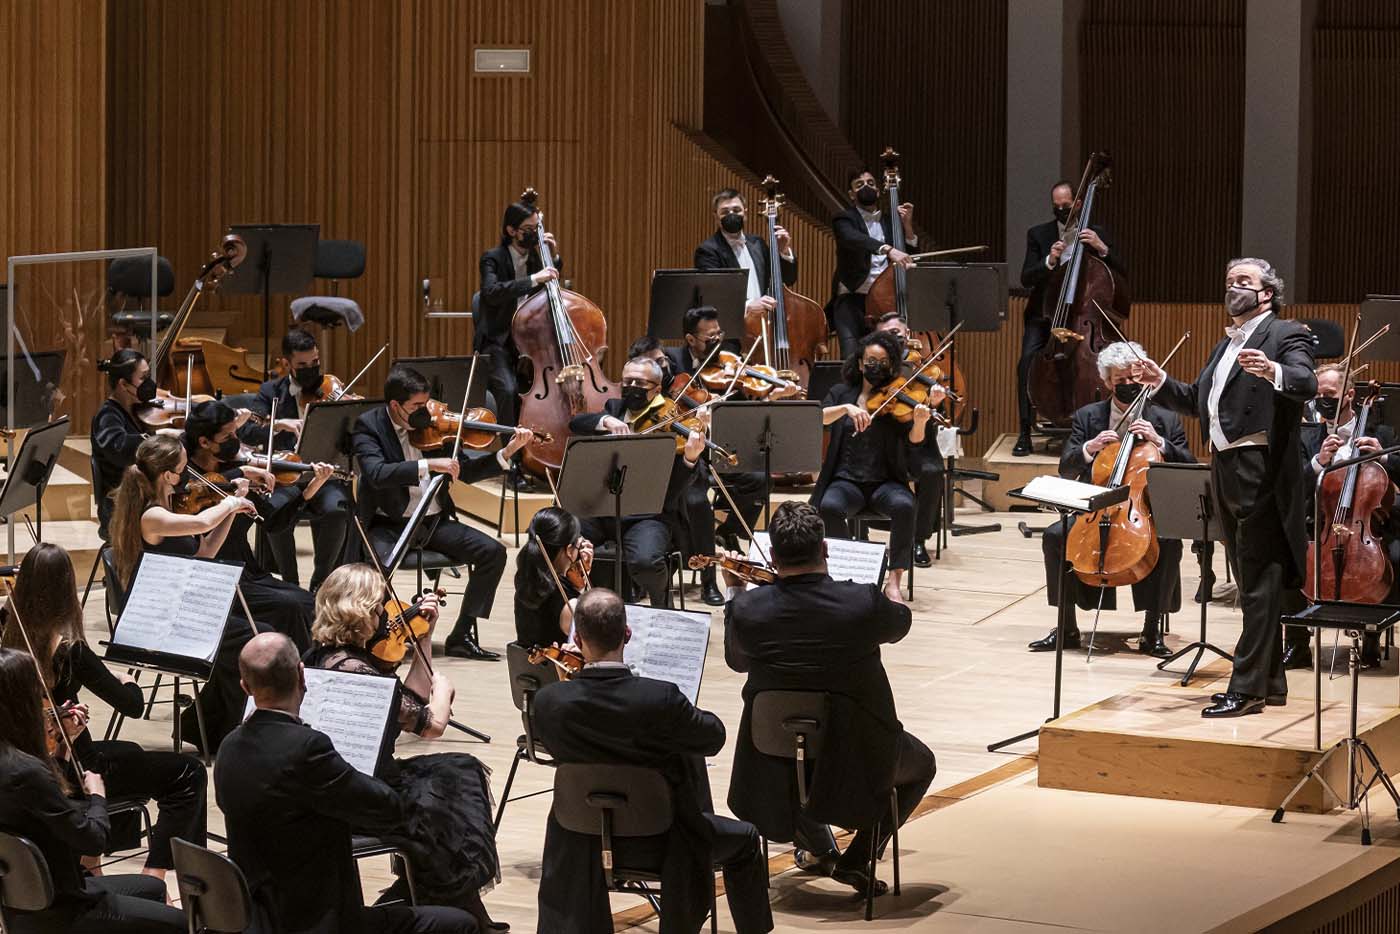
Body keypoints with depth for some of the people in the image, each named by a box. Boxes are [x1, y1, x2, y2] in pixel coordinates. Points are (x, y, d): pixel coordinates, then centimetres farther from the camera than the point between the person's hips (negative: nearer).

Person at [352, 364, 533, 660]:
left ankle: (461, 636, -3)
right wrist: (427, 465, -33)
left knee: (493, 552, -12)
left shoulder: (432, 427, 5)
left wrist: (506, 453, -5)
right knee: (380, 562, -36)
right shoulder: (369, 426, -8)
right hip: (390, 524, -5)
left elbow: (467, 471, 10)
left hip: (434, 521, 5)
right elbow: (376, 473, -26)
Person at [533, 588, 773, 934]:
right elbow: (713, 738, -10)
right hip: (661, 843, -2)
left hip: (584, 847, 3)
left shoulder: (548, 701, -21)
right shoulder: (661, 699, -28)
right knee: (744, 839, 25)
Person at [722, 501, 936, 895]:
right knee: (921, 764, 29)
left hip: (778, 770, 2)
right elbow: (900, 623, 7)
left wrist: (734, 592, 21)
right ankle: (856, 861, 16)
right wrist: (893, 588, 30)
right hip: (855, 764, -2)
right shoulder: (864, 603, -19)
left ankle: (818, 848, 35)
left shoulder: (748, 609, -15)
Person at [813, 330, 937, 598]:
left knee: (904, 506, -33)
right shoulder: (841, 393, 10)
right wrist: (846, 408, -25)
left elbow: (914, 440, -10)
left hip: (886, 482, -1)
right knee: (829, 507, -32)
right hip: (846, 481, 1)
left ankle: (894, 580, -24)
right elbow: (817, 418, -8)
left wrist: (920, 422, -32)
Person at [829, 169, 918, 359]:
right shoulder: (844, 220, 6)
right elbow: (853, 238, -18)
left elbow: (911, 254, 15)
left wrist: (907, 224, 3)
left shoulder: (890, 221, 20)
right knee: (852, 356, -22)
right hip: (853, 299, -3)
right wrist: (887, 249, -34)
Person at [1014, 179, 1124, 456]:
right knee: (1028, 359, -25)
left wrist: (1101, 247, -19)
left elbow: (1121, 270, -3)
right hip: (1045, 314, 0)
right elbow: (1026, 278, -3)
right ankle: (1025, 432, -19)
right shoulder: (1038, 234, 6)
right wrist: (1049, 261, -21)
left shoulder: (1096, 232, 4)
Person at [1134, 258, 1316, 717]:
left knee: (1259, 582, -8)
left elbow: (1307, 384, -22)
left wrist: (1273, 372, -41)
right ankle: (1270, 682, 20)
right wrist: (1160, 382, 10)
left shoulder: (1286, 335, -4)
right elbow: (1197, 402, 25)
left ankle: (1247, 689, -9)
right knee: (1251, 581, 13)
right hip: (1226, 471, 9)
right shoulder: (1226, 344, 22)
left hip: (1262, 470, -9)